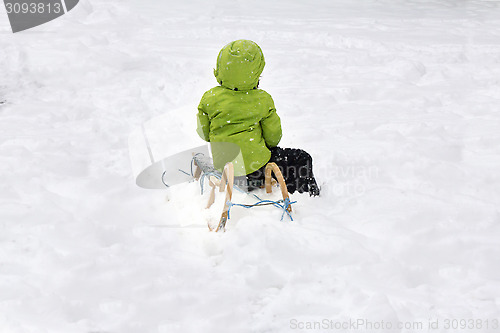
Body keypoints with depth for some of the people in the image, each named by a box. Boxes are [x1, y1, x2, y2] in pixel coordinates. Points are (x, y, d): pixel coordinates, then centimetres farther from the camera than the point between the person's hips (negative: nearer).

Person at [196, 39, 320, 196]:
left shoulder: (209, 98, -5)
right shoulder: (262, 100, -10)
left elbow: (203, 133, 6)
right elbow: (273, 136, -1)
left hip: (220, 164, 5)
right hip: (254, 164, -4)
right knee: (302, 160, 13)